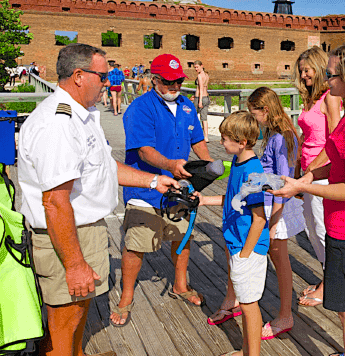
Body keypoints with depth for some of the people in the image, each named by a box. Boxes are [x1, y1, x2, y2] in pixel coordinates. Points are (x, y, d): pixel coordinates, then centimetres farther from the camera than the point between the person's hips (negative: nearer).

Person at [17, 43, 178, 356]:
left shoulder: (83, 115, 10)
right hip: (65, 237, -11)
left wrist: (152, 180, 17)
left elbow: (104, 165, 19)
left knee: (82, 303, 27)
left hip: (88, 227, 11)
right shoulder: (55, 125, -26)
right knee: (64, 321, 6)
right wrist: (75, 264, -25)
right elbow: (55, 202, -29)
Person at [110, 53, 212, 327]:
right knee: (136, 246, -2)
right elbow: (144, 150, -23)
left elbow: (198, 141, 16)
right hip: (146, 190, -6)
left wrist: (209, 164, -2)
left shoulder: (186, 106, 9)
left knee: (183, 237, 18)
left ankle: (180, 286, 41)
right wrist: (170, 165, -40)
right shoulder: (140, 108, -13)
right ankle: (126, 299, 20)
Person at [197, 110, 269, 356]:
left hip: (249, 247, -9)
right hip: (237, 243, 9)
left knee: (248, 303, 5)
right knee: (245, 301, 21)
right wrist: (205, 200, 13)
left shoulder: (251, 171, -23)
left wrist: (244, 254, -17)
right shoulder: (238, 161, 5)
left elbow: (259, 218, -22)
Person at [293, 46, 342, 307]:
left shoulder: (329, 98, -12)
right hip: (309, 170, 9)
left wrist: (314, 168, -15)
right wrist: (298, 170, 15)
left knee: (323, 229, 1)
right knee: (311, 228, 15)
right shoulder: (311, 98, 14)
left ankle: (328, 288, 18)